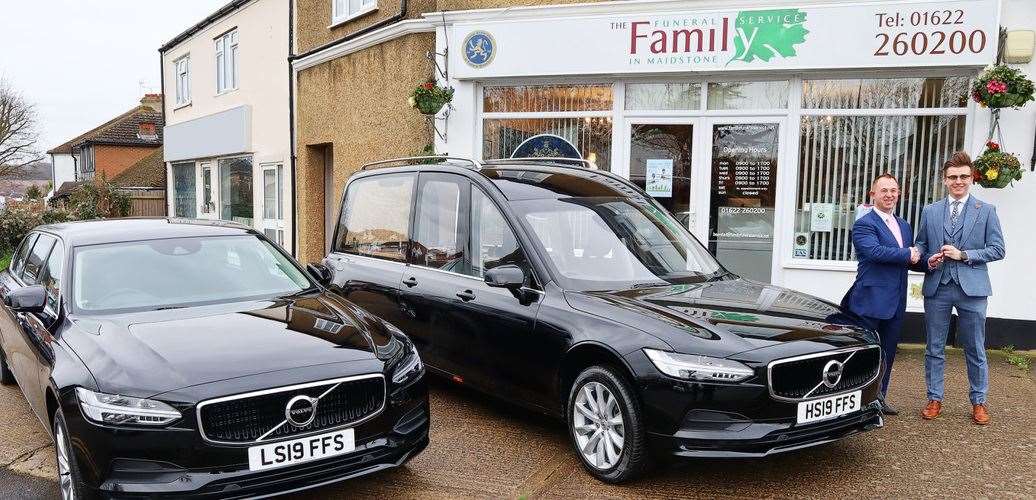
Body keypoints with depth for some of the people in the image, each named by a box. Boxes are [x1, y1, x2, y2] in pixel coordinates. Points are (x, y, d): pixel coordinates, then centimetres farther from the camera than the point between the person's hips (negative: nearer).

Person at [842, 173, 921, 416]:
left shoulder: (904, 225, 17)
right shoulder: (864, 224, -10)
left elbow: (911, 257, 18)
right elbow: (875, 251, -26)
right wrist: (908, 254, -14)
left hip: (896, 302, 8)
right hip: (870, 301, -8)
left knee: (887, 353, 15)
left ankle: (879, 397, 28)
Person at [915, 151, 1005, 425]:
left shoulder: (986, 211, 3)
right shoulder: (930, 211, 9)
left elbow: (997, 249, -1)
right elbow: (921, 246, 14)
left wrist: (963, 255, -13)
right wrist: (928, 260, -7)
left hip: (971, 288, -2)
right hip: (937, 287, 2)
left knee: (975, 350, 8)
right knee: (934, 348, 8)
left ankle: (978, 402, 22)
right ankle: (935, 399, 20)